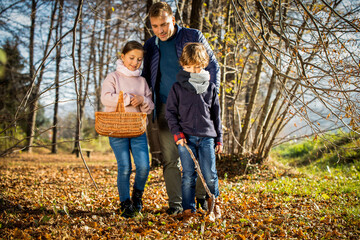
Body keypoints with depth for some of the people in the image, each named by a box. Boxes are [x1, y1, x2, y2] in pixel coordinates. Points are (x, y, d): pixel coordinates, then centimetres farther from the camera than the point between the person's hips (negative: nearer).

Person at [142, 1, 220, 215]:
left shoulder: (193, 37, -1)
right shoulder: (150, 46, 9)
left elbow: (213, 67, 3)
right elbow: (147, 77, 20)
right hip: (166, 108, 3)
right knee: (170, 158, 1)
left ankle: (202, 197, 19)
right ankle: (175, 203, 9)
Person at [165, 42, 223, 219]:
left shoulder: (210, 87, 9)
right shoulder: (178, 87, 3)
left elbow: (216, 115, 14)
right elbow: (170, 112, 5)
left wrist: (219, 138, 13)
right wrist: (177, 133, -6)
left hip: (207, 137, 1)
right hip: (185, 137, -1)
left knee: (210, 175, -2)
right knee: (188, 176, -1)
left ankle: (213, 200, 24)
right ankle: (188, 209, 11)